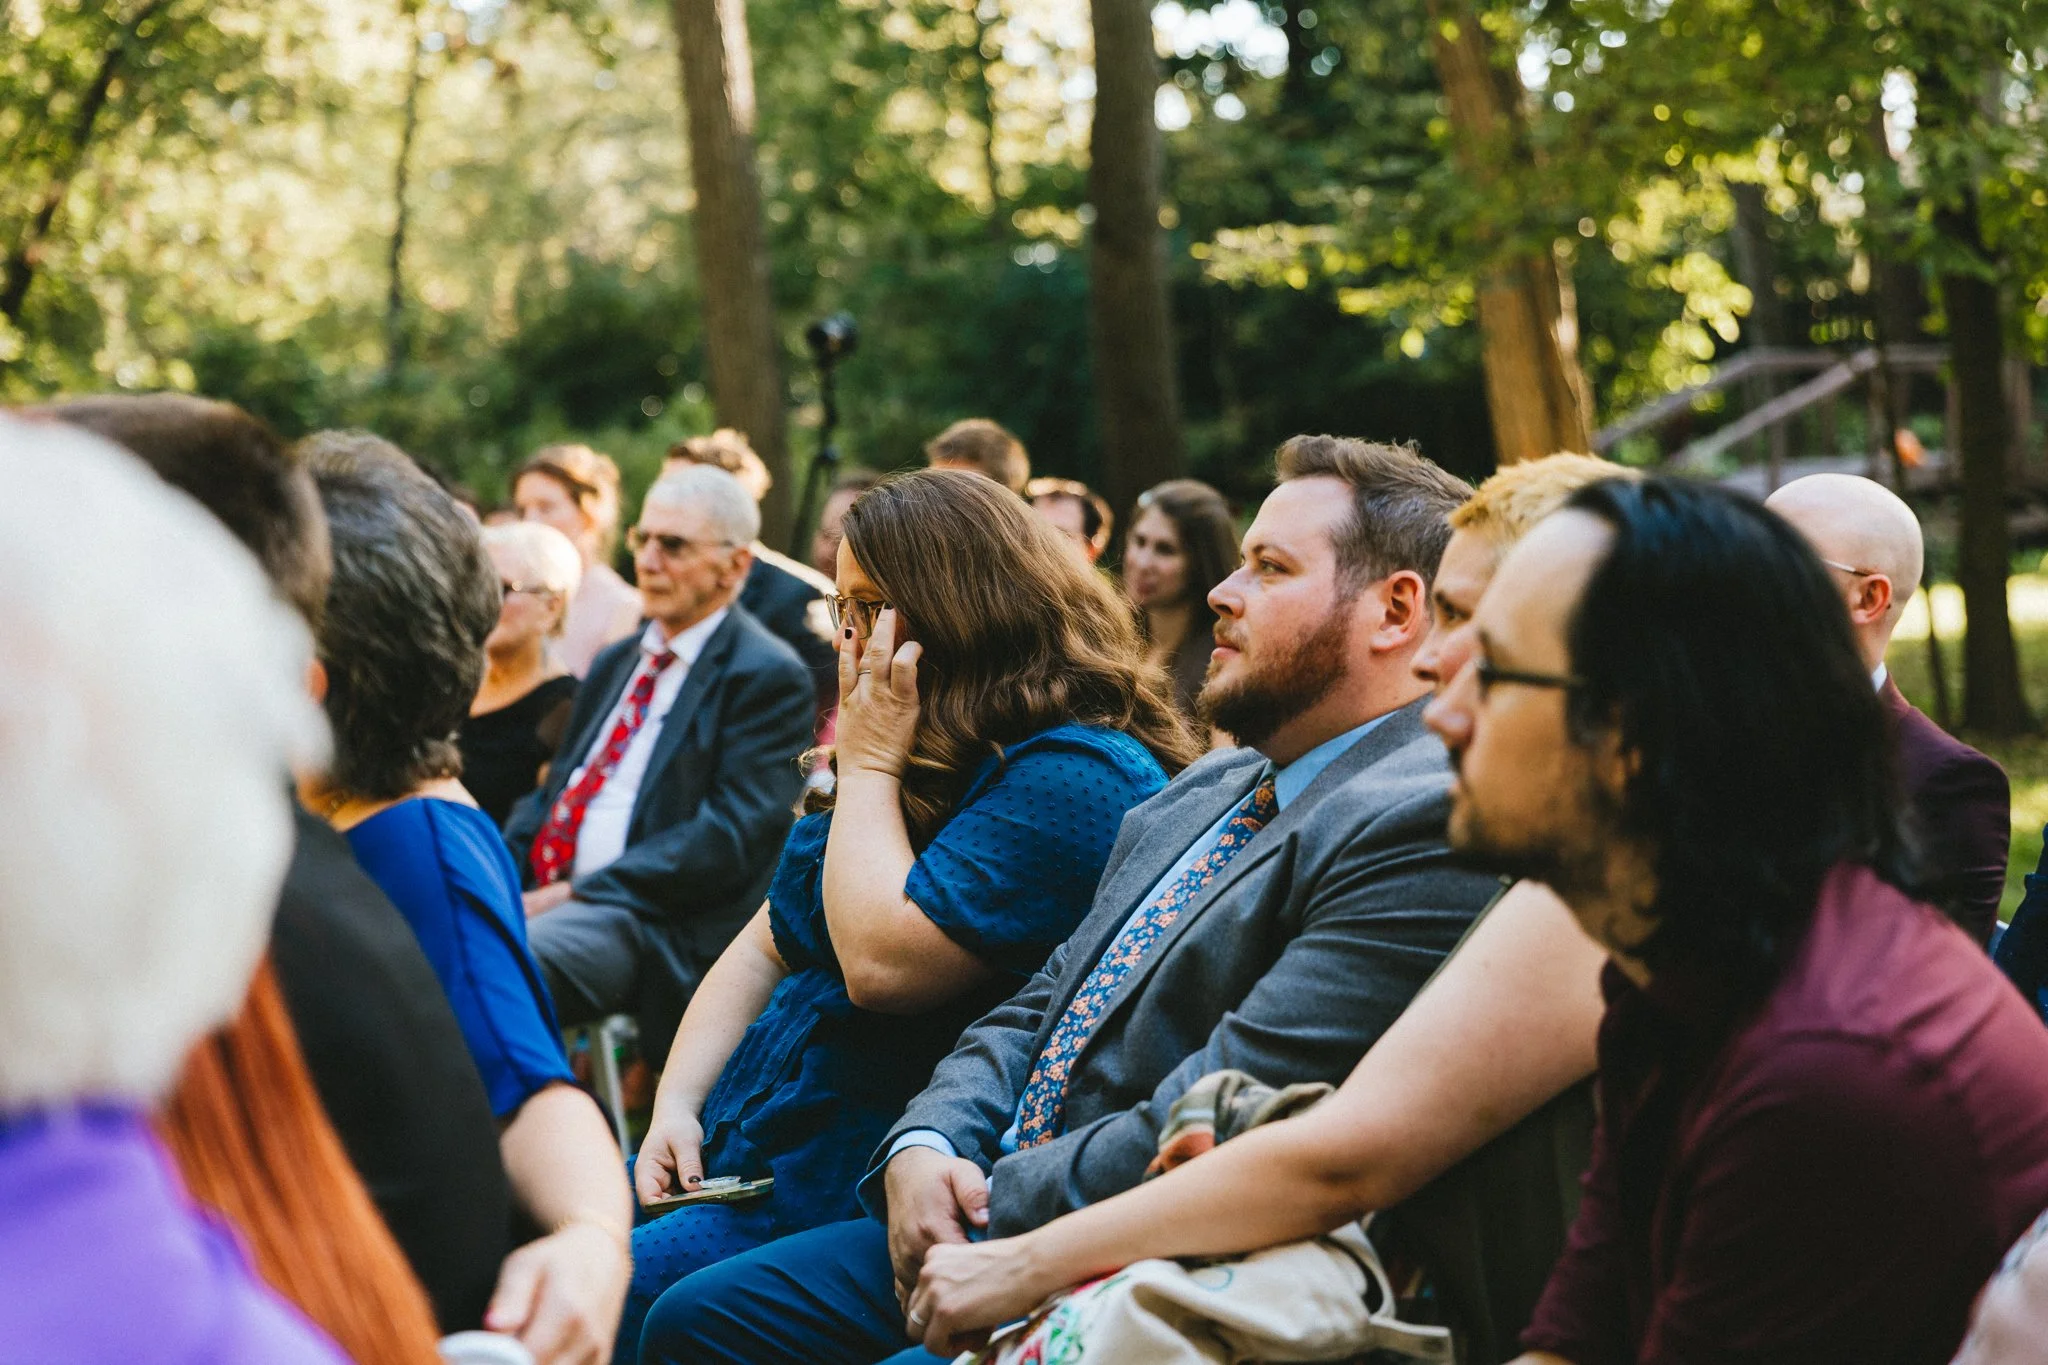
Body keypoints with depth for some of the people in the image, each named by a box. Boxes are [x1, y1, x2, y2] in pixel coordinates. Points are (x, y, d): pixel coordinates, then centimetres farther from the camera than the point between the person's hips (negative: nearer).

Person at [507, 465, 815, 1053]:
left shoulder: (770, 677, -2)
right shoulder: (617, 662, 25)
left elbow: (731, 835, -13)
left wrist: (579, 893, -17)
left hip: (663, 930, -7)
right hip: (542, 891, 8)